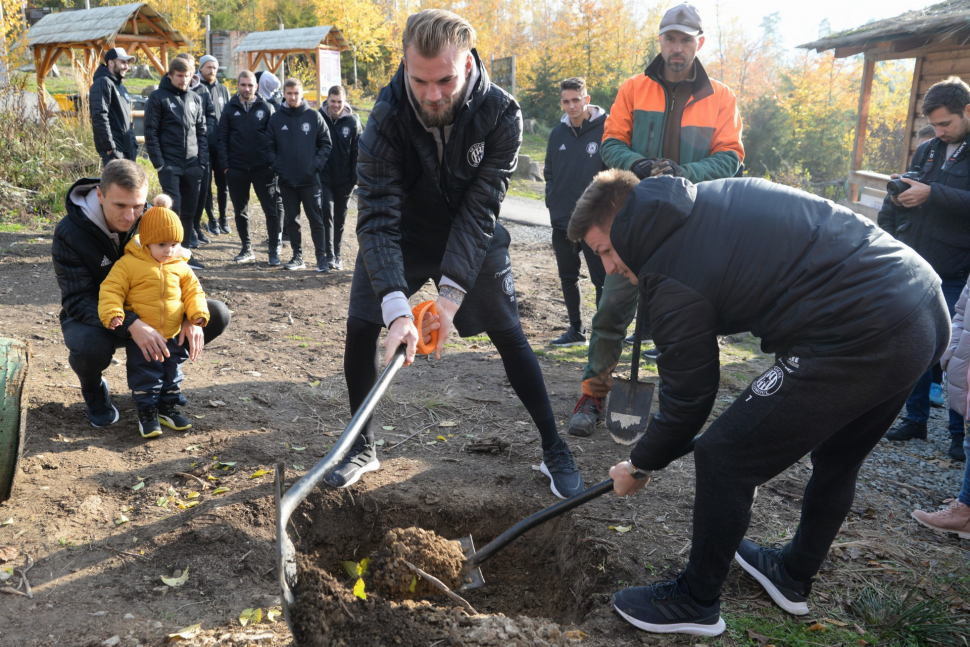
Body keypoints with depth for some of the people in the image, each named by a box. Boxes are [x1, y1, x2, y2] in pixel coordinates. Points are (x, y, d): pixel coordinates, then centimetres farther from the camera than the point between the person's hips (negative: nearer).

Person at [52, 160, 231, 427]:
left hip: (144, 312, 4)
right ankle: (93, 387, -1)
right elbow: (78, 301, -27)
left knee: (218, 315, -13)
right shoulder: (69, 234, -23)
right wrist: (131, 325, -45)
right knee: (90, 347, -41)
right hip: (92, 317, -4)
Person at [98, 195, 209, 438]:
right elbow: (111, 289, -11)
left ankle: (168, 407, 30)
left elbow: (192, 289, 8)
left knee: (172, 372, 15)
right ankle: (147, 412, 14)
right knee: (145, 375, 2)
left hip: (173, 336, 4)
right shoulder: (128, 264, -10)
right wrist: (112, 313, -26)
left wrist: (198, 312, -9)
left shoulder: (179, 266, 3)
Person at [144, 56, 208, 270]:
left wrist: (203, 158, 4)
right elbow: (151, 132, -5)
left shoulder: (196, 99, 13)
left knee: (189, 211, 7)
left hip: (192, 165, 5)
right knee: (173, 207, -11)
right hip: (169, 164, -5)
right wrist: (158, 162, -11)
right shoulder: (158, 98, -2)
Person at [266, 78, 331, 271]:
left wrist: (316, 164, -8)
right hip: (287, 180, 2)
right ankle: (297, 256, 19)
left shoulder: (314, 116, 1)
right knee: (291, 219, 9)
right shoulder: (276, 119, 5)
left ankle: (322, 257, 4)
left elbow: (325, 144, 3)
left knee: (316, 219, -1)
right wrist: (276, 166, -5)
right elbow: (269, 146, 8)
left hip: (310, 179, -2)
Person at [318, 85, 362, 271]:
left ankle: (337, 255, 21)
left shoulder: (353, 121, -1)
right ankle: (329, 255, -7)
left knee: (340, 218, 10)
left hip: (344, 180, 1)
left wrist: (355, 177, -6)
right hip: (324, 178, -1)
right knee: (327, 214, -9)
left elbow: (358, 151, -1)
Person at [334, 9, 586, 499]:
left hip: (471, 239, 0)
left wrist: (450, 294, -36)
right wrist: (396, 308, -43)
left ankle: (555, 450, 12)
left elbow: (479, 210, -28)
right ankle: (362, 446, 14)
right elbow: (378, 216, -32)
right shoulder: (388, 114, -27)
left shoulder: (501, 114, -26)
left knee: (510, 336, -3)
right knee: (360, 327, -6)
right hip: (402, 235, 1)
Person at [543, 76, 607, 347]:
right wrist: (552, 202, 6)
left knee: (602, 279, -1)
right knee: (568, 278, 13)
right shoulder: (558, 133, 9)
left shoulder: (605, 129, -7)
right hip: (562, 220, 6)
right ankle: (576, 330, 25)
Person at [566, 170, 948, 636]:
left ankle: (695, 603, 20)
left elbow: (688, 395, -1)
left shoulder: (669, 276, -9)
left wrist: (640, 466, 16)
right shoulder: (712, 196, 15)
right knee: (836, 459, 27)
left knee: (723, 457, 1)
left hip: (862, 337, -10)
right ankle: (793, 578, 48)